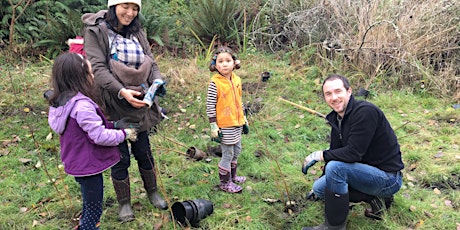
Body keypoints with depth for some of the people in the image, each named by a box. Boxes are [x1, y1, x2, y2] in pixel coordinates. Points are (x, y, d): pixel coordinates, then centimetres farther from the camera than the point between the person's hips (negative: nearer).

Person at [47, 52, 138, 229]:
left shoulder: (61, 101, 2)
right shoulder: (83, 106, -28)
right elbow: (100, 136, -27)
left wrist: (113, 126, 10)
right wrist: (124, 134, -13)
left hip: (77, 163, 10)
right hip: (89, 166, -10)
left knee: (89, 205, 28)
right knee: (94, 209, 5)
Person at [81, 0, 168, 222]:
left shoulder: (137, 33, 7)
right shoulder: (96, 31, -9)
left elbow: (151, 63, 4)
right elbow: (98, 69, -18)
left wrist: (157, 81, -18)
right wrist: (122, 92, -30)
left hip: (140, 104, 4)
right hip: (114, 106, -4)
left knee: (144, 152, 16)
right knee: (120, 158, 6)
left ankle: (152, 192, 37)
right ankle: (124, 203, 27)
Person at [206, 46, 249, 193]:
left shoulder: (237, 80, 4)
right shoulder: (214, 83, -16)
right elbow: (210, 106, -15)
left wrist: (244, 120, 17)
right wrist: (213, 127, -16)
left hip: (237, 124, 7)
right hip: (225, 126, -7)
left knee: (236, 152, 19)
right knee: (227, 154, 3)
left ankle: (232, 176, 39)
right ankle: (224, 183, 20)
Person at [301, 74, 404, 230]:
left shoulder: (365, 111, -23)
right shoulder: (336, 118, 4)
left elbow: (353, 153, -29)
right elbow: (336, 153, 14)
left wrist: (320, 155, -18)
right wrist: (323, 179, 21)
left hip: (388, 178, -9)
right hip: (368, 172, 9)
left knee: (335, 167, -28)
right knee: (319, 188, 5)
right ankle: (373, 198, 7)